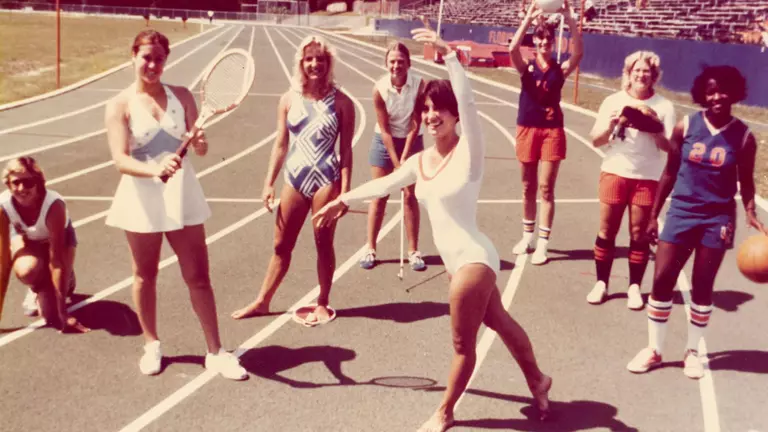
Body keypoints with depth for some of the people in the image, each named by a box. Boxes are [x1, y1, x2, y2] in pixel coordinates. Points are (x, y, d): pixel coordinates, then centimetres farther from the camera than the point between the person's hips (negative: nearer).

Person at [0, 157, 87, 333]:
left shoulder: (54, 205, -39)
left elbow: (56, 260, -37)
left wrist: (63, 312, -37)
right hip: (25, 237, 2)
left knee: (52, 315, -16)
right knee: (27, 271, -36)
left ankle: (66, 280, 18)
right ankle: (37, 288, 3)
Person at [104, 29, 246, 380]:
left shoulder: (182, 96, 2)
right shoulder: (120, 105, -6)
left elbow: (200, 147, -1)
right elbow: (121, 160, -17)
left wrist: (201, 144, -25)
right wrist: (155, 170, -35)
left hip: (182, 195, 2)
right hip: (142, 198, -1)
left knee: (198, 275, 4)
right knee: (145, 275, 12)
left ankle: (215, 352, 13)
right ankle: (151, 345, 31)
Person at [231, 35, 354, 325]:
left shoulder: (341, 102, -5)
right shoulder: (289, 99, 3)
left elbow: (346, 150, -4)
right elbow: (281, 144, 8)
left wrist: (345, 190, -8)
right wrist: (269, 182, 5)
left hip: (326, 181, -3)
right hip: (295, 179, 3)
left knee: (324, 244, 8)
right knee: (281, 245, 12)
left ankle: (322, 304, 24)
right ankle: (262, 302, 24)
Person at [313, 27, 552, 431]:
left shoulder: (468, 153, -15)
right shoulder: (421, 161, 5)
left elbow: (467, 103, -32)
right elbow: (383, 184, 20)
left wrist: (449, 55, -39)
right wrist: (344, 200, 28)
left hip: (473, 259, -8)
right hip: (457, 261, 8)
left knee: (462, 344, 5)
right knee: (500, 323, 24)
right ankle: (538, 381, 43)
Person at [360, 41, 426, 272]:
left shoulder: (419, 84, -20)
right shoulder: (379, 88, -20)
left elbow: (415, 125, -16)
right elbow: (385, 129, -16)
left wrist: (404, 159, -16)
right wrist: (396, 163, -17)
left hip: (411, 140, 0)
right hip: (384, 141, 0)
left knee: (410, 196, 3)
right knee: (379, 196, 4)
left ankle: (413, 251, 11)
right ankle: (370, 249, 14)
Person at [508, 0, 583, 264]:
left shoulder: (561, 69, 0)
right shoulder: (526, 67, 0)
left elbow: (579, 54, -18)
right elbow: (513, 49, -20)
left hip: (552, 131, -1)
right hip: (527, 129, 1)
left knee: (546, 188, -1)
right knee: (528, 187, 12)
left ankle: (542, 244, 4)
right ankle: (527, 236, 27)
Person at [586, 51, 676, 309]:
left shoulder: (664, 106, -1)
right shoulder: (613, 101, 2)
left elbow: (669, 147, -3)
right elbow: (596, 141, 2)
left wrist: (656, 128, -21)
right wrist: (610, 126, -17)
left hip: (648, 178, -1)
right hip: (615, 173, 1)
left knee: (639, 234, 5)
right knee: (607, 231, 6)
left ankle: (634, 287, 15)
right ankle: (601, 283, 18)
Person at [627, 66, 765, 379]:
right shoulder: (685, 126, -3)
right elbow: (670, 172, 4)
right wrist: (654, 214, 5)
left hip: (718, 218, -1)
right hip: (682, 212, 1)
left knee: (702, 288, 7)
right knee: (662, 281, -1)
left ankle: (692, 351, 25)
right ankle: (653, 350, 15)